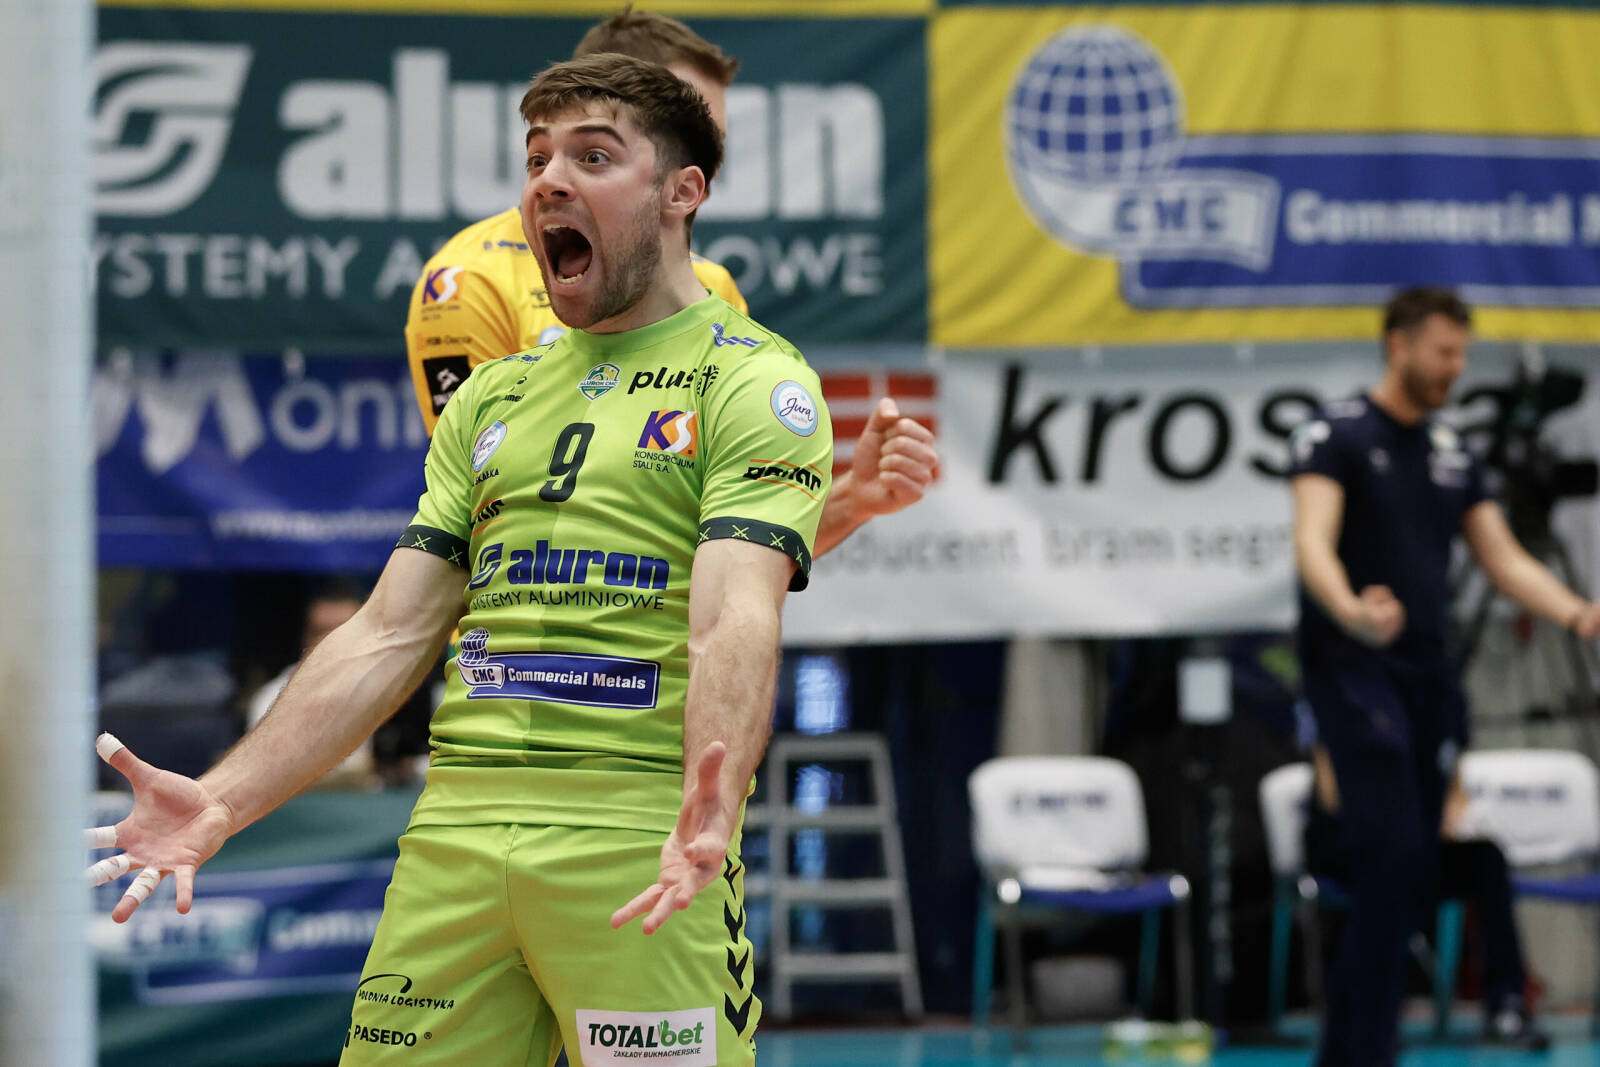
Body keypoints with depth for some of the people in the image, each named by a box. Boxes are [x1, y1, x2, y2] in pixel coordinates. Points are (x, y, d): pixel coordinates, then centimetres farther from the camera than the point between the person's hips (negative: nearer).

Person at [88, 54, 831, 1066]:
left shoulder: (751, 379, 1)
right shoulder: (493, 396, 21)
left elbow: (735, 623, -14)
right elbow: (390, 635, 17)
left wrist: (711, 812, -32)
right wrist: (224, 802, 5)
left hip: (637, 845, -5)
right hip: (453, 838, 6)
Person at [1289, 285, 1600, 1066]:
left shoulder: (1452, 456, 16)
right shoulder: (1337, 435, -5)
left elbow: (1505, 560, 16)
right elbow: (1313, 540, -18)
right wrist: (1350, 611, -39)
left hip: (1428, 673, 7)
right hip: (1353, 669, -7)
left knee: (1411, 878, 5)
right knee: (1394, 851, -18)